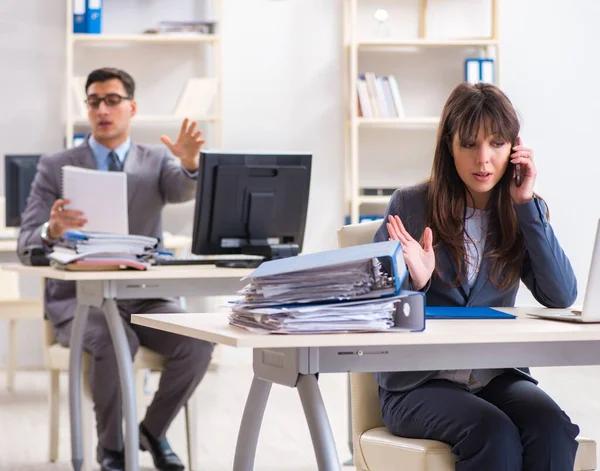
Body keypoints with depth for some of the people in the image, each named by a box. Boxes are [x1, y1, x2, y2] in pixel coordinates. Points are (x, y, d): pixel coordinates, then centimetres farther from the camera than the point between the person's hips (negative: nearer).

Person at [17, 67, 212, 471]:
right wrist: (54, 230, -31)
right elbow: (27, 246, -6)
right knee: (115, 343, -34)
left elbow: (185, 190, -17)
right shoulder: (55, 167, 2)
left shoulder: (157, 161, 7)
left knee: (198, 342, -25)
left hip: (145, 296, 2)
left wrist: (191, 163, -41)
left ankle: (153, 429, 2)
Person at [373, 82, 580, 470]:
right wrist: (413, 283, -22)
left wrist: (527, 204, -9)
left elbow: (562, 297, -7)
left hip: (497, 376, 3)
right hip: (418, 381, -3)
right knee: (496, 434, -32)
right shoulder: (409, 206, -1)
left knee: (554, 431, -29)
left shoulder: (523, 214, 7)